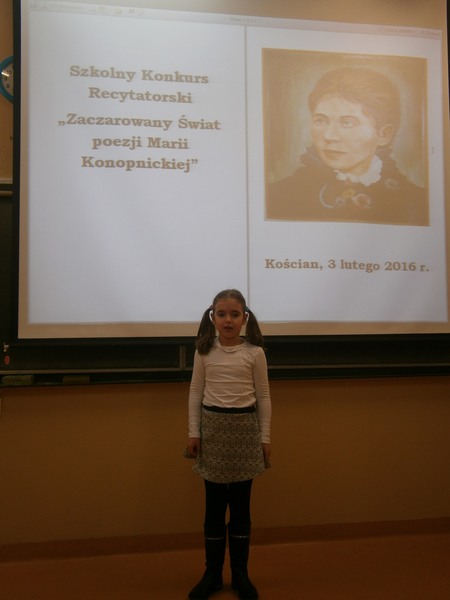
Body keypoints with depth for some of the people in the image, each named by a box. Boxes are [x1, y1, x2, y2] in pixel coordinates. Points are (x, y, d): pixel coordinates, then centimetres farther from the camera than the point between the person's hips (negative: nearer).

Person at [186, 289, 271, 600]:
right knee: (214, 506, 9)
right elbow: (196, 392, 3)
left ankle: (240, 574, 25)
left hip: (244, 428, -1)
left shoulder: (255, 352, -4)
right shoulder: (204, 351, -1)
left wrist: (265, 437, -1)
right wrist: (194, 432, 0)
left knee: (241, 506, 9)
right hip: (213, 427, 1)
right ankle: (212, 573, 25)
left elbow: (263, 396, 0)